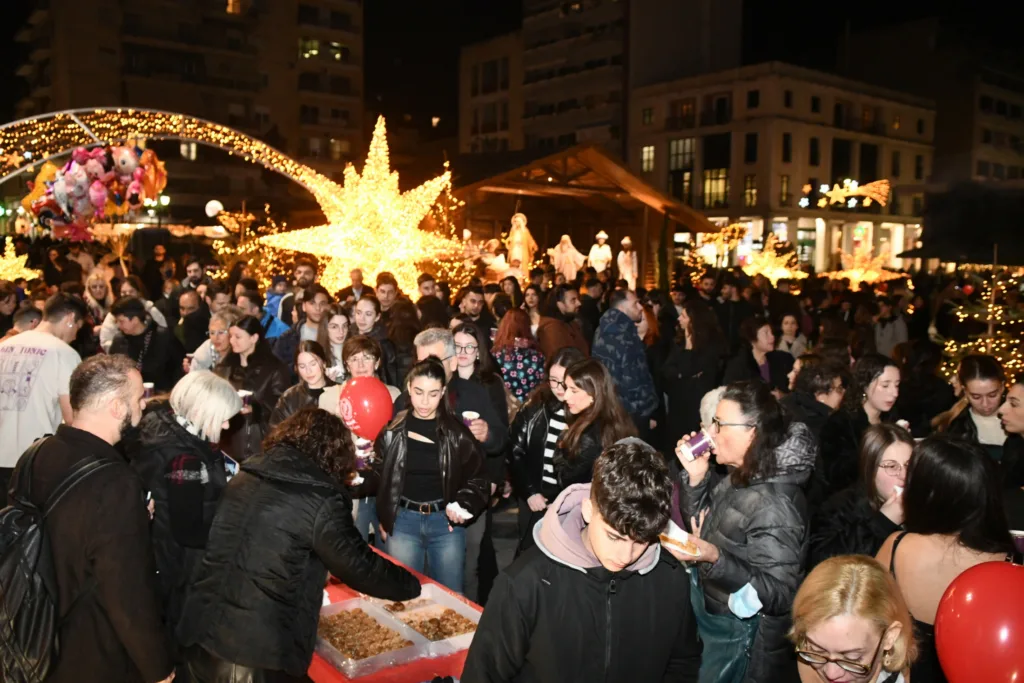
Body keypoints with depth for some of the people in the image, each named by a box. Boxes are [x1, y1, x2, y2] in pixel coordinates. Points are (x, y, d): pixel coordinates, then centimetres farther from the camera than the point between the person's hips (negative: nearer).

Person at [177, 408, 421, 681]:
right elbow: (358, 565, -7)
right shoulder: (321, 499, -13)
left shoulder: (245, 477, 9)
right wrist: (411, 585, 10)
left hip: (201, 631, 7)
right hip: (259, 650, -6)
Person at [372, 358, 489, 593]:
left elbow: (476, 479, 3)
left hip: (446, 521, 0)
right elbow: (378, 476, 8)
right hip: (402, 520, 0)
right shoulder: (392, 430, -2)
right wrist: (383, 519, 6)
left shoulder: (457, 432, -4)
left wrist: (463, 506, -12)